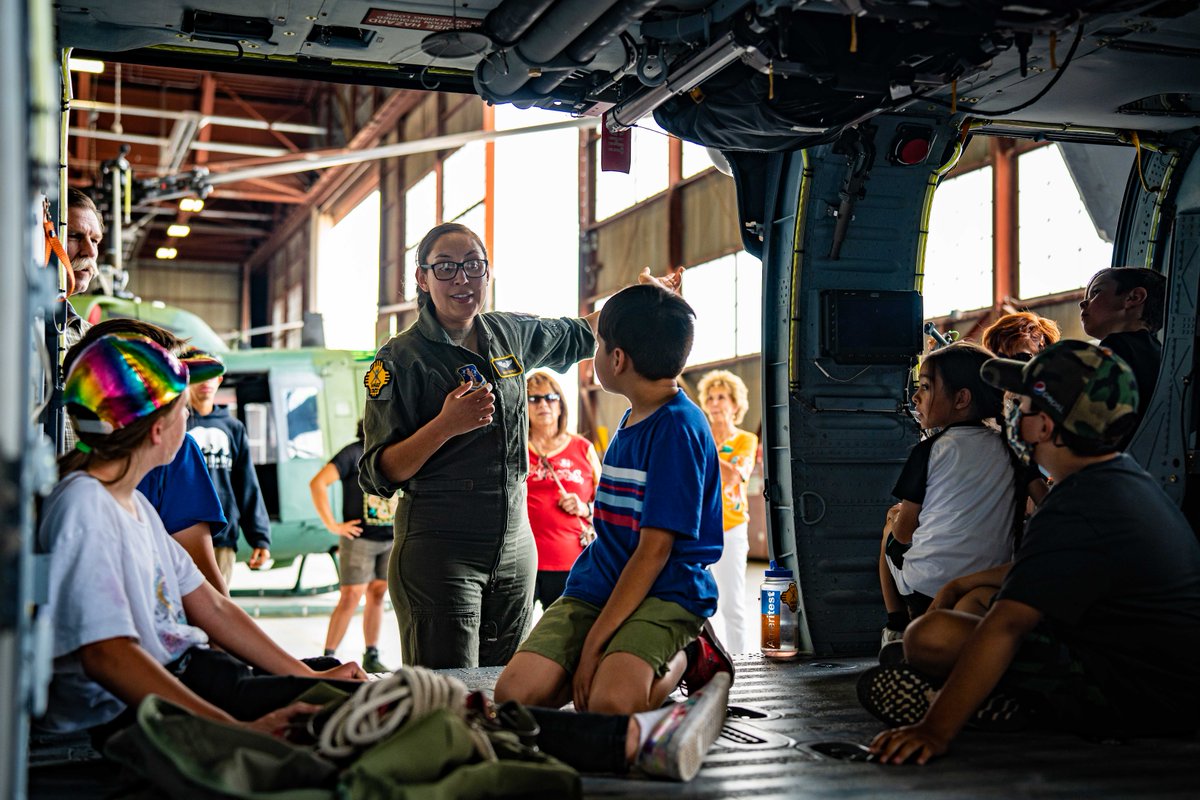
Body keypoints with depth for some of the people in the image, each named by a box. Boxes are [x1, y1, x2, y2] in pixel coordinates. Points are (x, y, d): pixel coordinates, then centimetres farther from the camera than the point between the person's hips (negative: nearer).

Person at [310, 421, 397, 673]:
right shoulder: (353, 453, -8)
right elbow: (318, 483, -16)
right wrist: (332, 525, -16)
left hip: (390, 539, 5)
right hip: (359, 538, -5)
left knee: (377, 595, 9)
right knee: (350, 597, -9)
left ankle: (371, 656, 16)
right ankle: (328, 657, -2)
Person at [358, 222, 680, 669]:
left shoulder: (512, 335, 9)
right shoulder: (401, 359, -6)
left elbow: (577, 336, 32)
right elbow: (377, 476, -10)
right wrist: (446, 426, -22)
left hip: (514, 547, 5)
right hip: (437, 552, -5)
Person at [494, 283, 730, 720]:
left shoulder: (678, 428, -12)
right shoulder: (632, 419, 16)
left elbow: (655, 549, -15)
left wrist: (594, 642, -17)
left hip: (666, 591, -7)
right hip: (599, 585, 7)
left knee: (610, 703, -32)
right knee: (514, 692, -16)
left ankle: (682, 658, -3)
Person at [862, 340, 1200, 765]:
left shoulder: (1077, 512, -24)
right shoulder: (1131, 476, 9)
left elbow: (1005, 627, -29)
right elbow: (1046, 566, 25)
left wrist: (934, 731, -30)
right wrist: (964, 583, 26)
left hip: (1137, 699, -11)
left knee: (933, 637, -25)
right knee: (978, 600, 25)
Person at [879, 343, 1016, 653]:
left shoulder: (931, 450, -13)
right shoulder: (1005, 448, 2)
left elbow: (904, 531, -5)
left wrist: (895, 517, 18)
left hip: (925, 592, -5)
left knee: (890, 526, 25)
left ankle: (897, 628, 26)